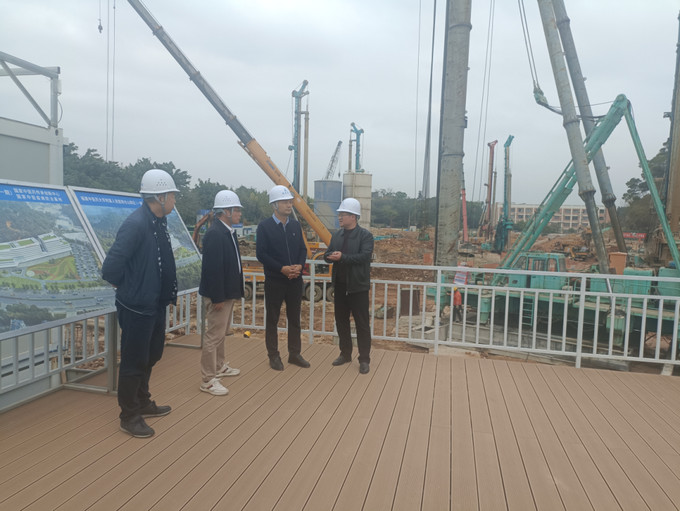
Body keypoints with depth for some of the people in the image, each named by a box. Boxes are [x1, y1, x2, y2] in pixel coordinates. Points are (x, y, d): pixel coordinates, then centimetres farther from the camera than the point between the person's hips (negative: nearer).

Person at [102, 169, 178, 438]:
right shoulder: (136, 224, -24)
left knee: (151, 355, 22)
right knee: (134, 362, 6)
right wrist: (128, 287, -9)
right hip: (137, 307, -9)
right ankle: (129, 416, 24)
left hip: (156, 304, 9)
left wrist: (166, 294, 6)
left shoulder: (159, 221, 4)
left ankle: (142, 403, 41)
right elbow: (110, 268, -25)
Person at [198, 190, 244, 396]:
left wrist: (235, 291, 18)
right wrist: (217, 298, -24)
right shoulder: (215, 234, -21)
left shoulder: (228, 232, 10)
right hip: (217, 294, -11)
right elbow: (213, 268, -25)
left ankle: (220, 367, 39)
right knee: (214, 335, -2)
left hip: (228, 292, 11)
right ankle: (208, 380, 8)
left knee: (222, 333, 23)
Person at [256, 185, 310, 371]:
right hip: (274, 281, -4)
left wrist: (299, 265, -9)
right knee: (272, 320, 7)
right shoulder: (264, 226, -7)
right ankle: (273, 356, 19)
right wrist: (282, 268, -18)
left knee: (294, 318, 12)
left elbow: (303, 248, 11)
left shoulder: (295, 225, 8)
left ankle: (294, 354, 24)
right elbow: (261, 254, -11)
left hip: (295, 280, 5)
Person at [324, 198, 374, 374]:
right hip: (340, 285, 6)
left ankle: (364, 360, 11)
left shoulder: (365, 235, -8)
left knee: (362, 324, 1)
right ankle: (345, 354, 30)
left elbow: (364, 256, -20)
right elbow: (328, 255, 8)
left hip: (358, 286, -6)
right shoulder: (336, 235, 10)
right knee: (341, 321, 15)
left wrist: (342, 257, -23)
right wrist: (332, 256, -16)